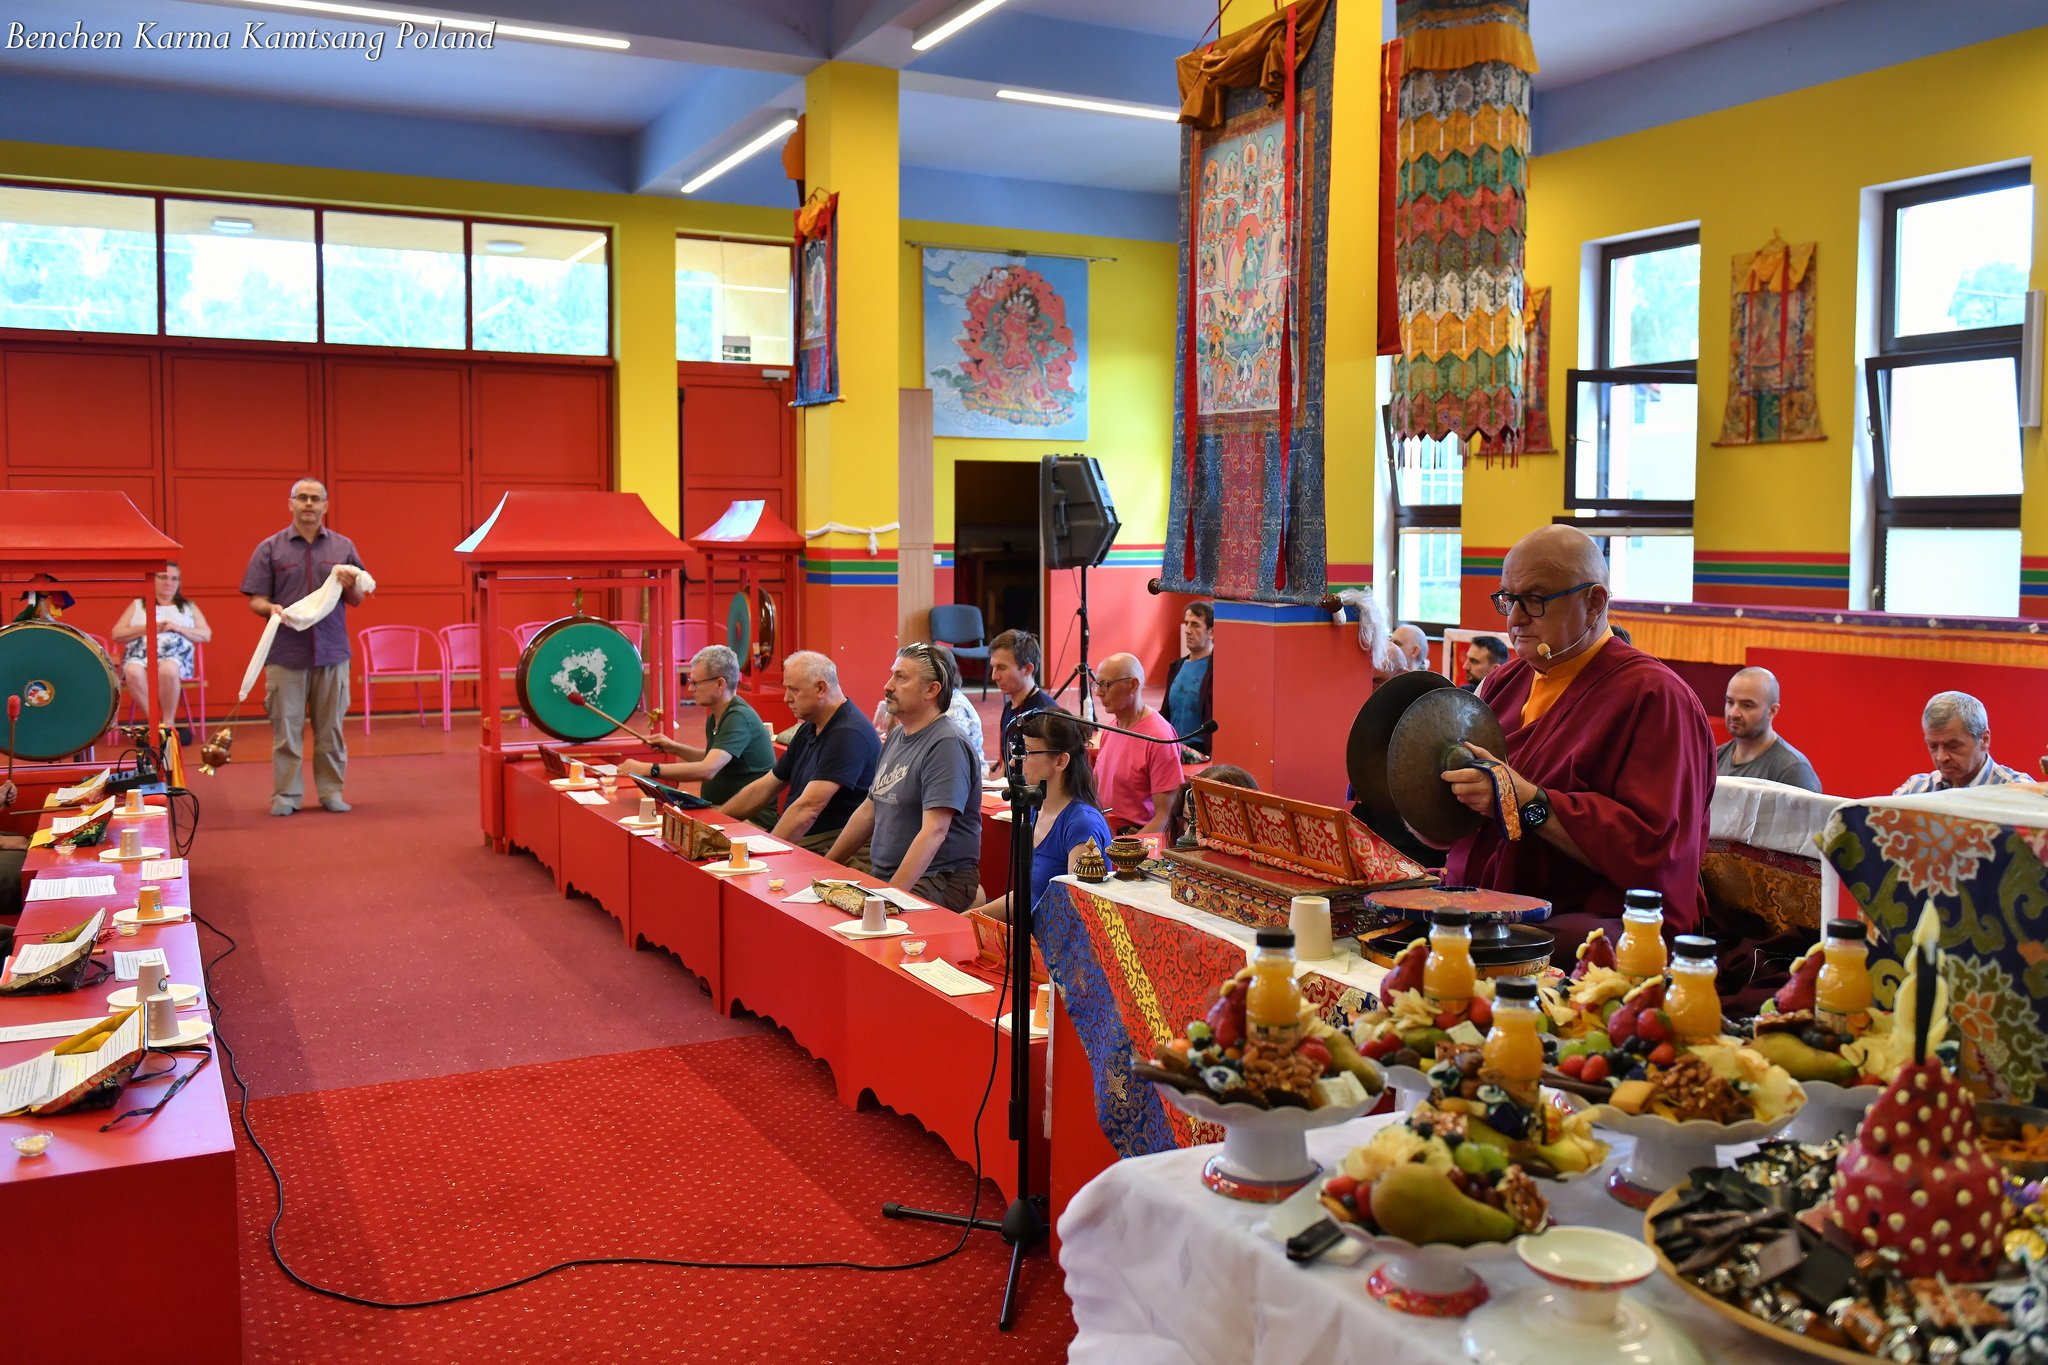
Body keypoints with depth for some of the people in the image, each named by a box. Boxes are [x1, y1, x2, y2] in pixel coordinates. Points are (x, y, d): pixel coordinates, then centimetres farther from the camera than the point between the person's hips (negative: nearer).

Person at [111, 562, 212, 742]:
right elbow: (117, 634, 14)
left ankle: (168, 724, -27)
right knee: (133, 672, -37)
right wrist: (146, 628, -2)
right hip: (141, 652, 1)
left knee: (168, 669, -40)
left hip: (176, 654, -1)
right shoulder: (138, 605, 25)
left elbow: (206, 635, 13)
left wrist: (178, 628, -3)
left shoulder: (189, 606, 26)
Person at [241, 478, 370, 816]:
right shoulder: (270, 548, 4)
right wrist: (271, 608, -20)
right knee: (285, 728, 2)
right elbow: (255, 600, 2)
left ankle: (331, 791, 14)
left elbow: (358, 599, 11)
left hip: (332, 653, 1)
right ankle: (285, 794, 9)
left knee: (330, 728, 6)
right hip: (285, 654, -1)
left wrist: (349, 585, -11)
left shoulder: (343, 546, 9)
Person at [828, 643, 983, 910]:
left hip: (939, 883, -8)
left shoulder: (947, 745, -14)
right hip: (882, 874, 8)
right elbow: (869, 811, 24)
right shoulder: (896, 737, 16)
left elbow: (934, 832, -22)